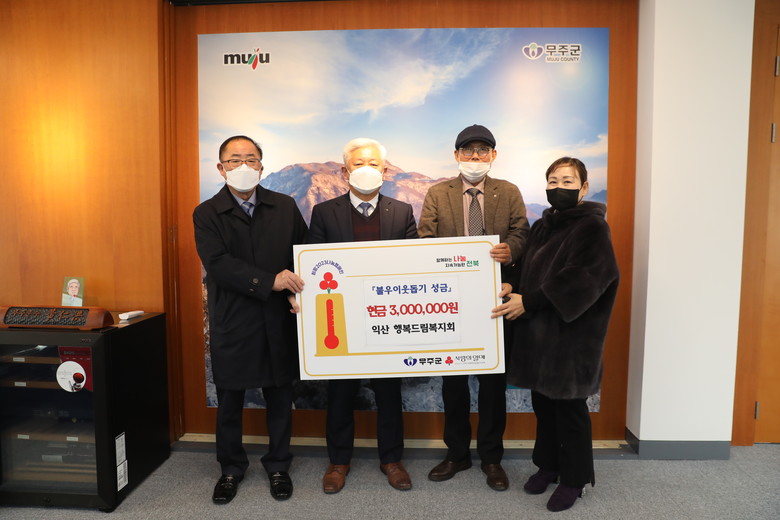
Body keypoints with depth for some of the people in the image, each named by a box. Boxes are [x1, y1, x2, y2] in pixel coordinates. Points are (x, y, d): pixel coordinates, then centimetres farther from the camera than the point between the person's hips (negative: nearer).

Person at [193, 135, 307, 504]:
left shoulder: (285, 207, 3)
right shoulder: (207, 214, -3)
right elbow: (218, 265, -16)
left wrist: (295, 291, -13)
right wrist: (270, 281, -25)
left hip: (279, 323, 1)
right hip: (231, 324, -1)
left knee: (280, 398, 13)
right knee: (229, 401, 14)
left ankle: (278, 466, 34)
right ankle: (231, 468, 36)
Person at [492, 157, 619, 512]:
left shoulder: (593, 227, -10)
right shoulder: (541, 227, 12)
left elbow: (579, 280, -20)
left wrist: (528, 301, -21)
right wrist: (513, 290, -2)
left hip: (571, 332, -6)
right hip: (537, 330, 6)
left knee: (569, 406, 5)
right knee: (542, 401, 14)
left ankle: (574, 478, 24)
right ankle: (548, 464, 33)